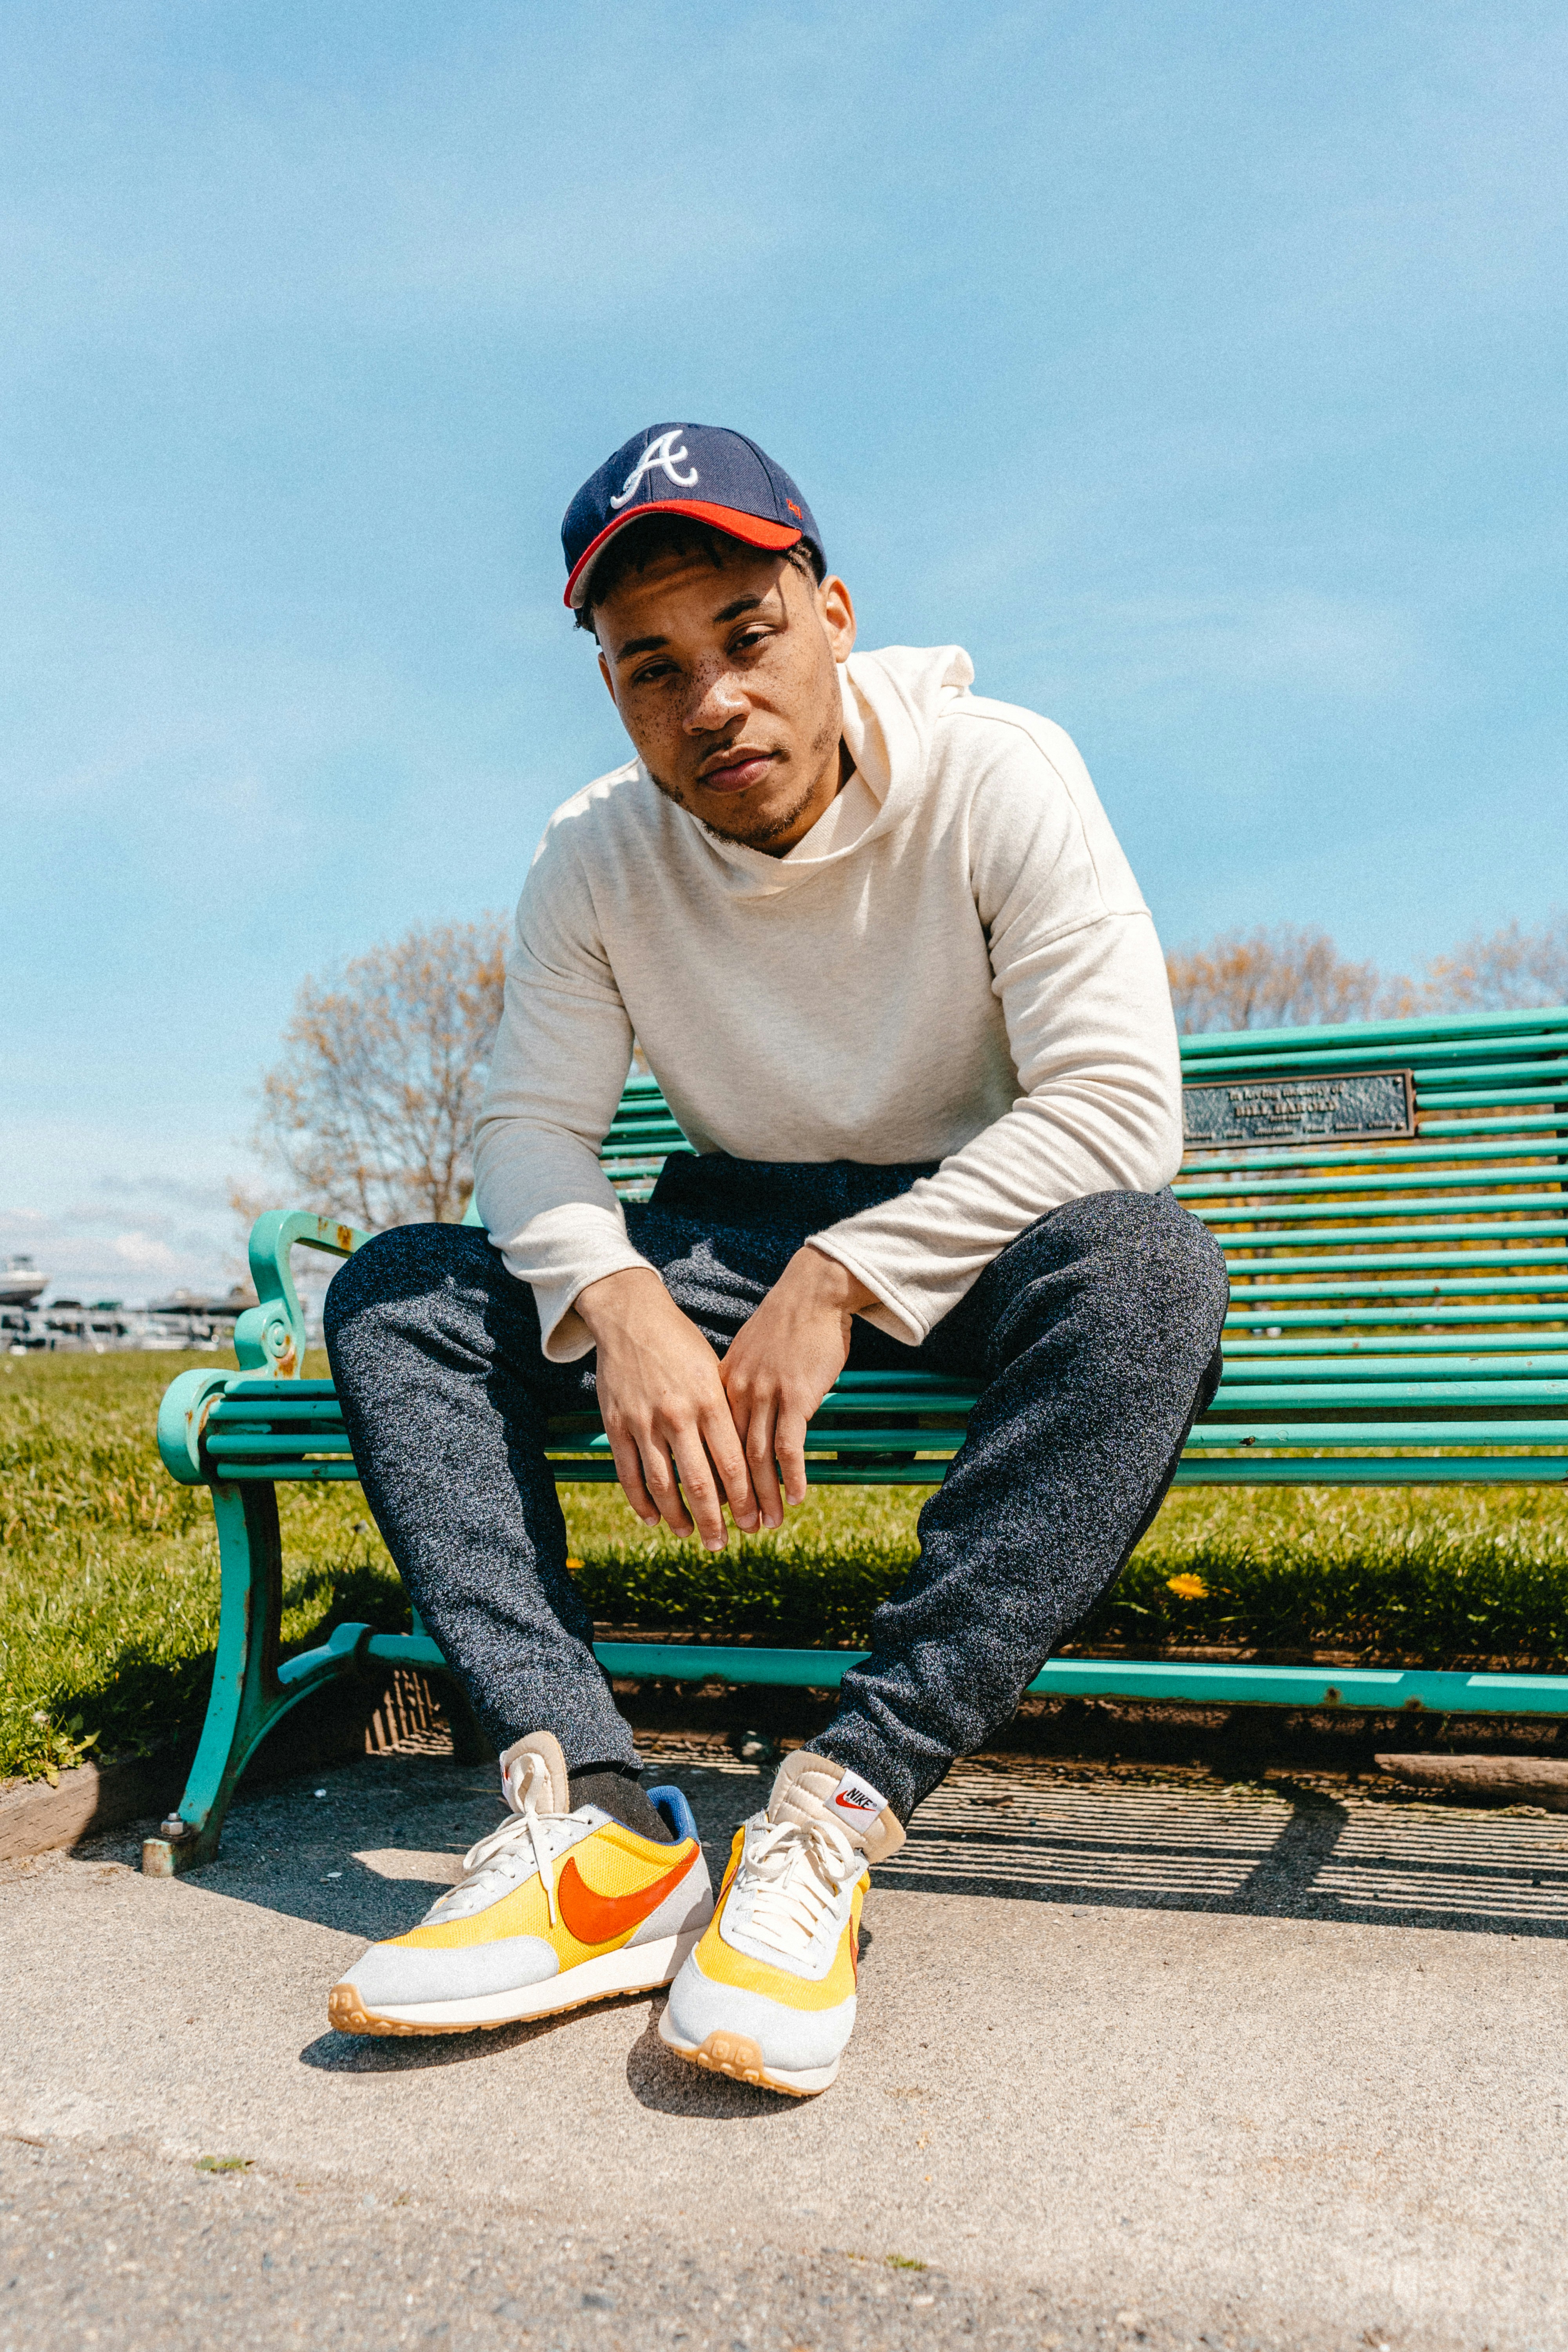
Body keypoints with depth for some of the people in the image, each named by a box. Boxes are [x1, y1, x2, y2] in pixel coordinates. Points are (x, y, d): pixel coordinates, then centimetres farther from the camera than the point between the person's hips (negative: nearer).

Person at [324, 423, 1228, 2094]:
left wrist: (841, 1280, -29)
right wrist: (619, 1302, -29)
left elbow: (1122, 1102, -23)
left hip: (961, 1233, -2)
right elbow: (530, 1124, -7)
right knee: (395, 1297, -15)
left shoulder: (999, 778, -14)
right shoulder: (595, 855, -4)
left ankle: (838, 1815, -37)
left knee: (1149, 1272, -37)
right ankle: (600, 1824, -29)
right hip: (727, 1236, 3)